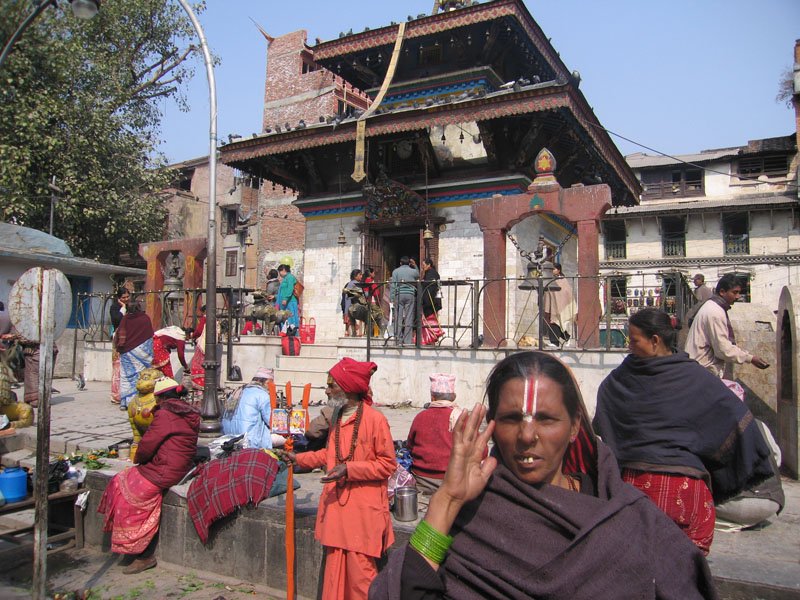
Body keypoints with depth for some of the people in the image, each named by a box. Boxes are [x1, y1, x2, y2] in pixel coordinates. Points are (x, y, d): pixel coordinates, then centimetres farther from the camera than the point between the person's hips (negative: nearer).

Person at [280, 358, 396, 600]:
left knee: (360, 570, -1)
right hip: (336, 506, 7)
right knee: (334, 566, 15)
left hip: (363, 511, -7)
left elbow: (388, 463, -14)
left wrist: (349, 469, -20)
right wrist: (299, 459, 21)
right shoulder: (337, 417, 11)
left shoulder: (375, 419, -15)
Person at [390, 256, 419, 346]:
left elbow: (392, 285, 0)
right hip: (410, 295, 0)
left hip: (399, 295, 0)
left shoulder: (395, 271, 5)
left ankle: (398, 341, 0)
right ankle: (407, 341, -1)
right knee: (409, 318, 1)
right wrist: (415, 266, 33)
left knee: (398, 317, 2)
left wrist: (392, 298, 1)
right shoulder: (413, 271, 7)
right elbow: (418, 277, 31)